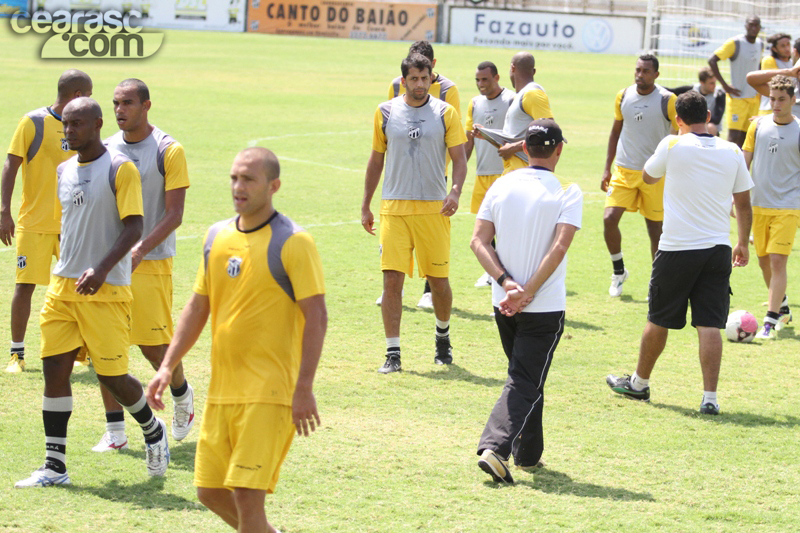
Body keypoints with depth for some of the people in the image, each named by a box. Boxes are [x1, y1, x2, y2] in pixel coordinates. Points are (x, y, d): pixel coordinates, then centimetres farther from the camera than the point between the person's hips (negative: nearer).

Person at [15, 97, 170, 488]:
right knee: (54, 370, 0)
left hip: (106, 291, -6)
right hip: (62, 286, 6)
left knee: (112, 375, -3)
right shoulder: (64, 171, 13)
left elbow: (133, 228, -14)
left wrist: (101, 270, -24)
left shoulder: (120, 169, -8)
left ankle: (153, 431, 26)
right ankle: (54, 466, 4)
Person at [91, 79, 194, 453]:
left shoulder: (168, 151, -6)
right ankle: (115, 431, 6)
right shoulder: (106, 149, 8)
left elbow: (174, 214, -11)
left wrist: (139, 250, -22)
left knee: (154, 346, -2)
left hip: (151, 263, -4)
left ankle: (182, 394, 29)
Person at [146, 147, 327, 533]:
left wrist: (304, 390, -18)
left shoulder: (292, 242, -10)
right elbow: (198, 307, 18)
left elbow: (316, 317, -12)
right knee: (210, 491, 10)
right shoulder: (216, 237, 10)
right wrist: (167, 366, 9)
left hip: (269, 392, -7)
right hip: (222, 388, 7)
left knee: (246, 493, -12)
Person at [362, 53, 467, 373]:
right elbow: (376, 159, 15)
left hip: (434, 208, 0)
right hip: (393, 208, 1)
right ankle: (393, 354, -4)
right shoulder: (385, 113, 7)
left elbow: (459, 158, 1)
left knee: (438, 280, 5)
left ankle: (443, 337, 32)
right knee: (392, 278, -8)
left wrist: (455, 191, -18)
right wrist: (365, 206, 15)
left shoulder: (445, 113, 3)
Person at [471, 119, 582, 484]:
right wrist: (529, 292, -16)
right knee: (525, 382, -3)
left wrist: (507, 283, -9)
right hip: (545, 307, -5)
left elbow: (479, 241, -3)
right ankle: (495, 448, -21)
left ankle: (527, 454, 29)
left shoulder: (502, 186, 4)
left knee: (525, 377, 21)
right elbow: (559, 247, -19)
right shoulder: (567, 193, -8)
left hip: (504, 303, 5)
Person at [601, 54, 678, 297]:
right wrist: (607, 168, 11)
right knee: (609, 218, -12)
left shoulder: (668, 100, -8)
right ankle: (618, 270, 10)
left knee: (656, 228, 2)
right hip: (624, 170, 3)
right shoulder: (623, 96, 4)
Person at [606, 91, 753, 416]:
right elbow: (743, 204, 9)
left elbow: (648, 176, 13)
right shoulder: (732, 152, 2)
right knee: (709, 325, 0)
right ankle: (710, 397, -7)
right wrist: (743, 244, 22)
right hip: (718, 249, 2)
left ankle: (639, 383, 29)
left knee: (659, 321, 13)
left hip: (677, 249, -2)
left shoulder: (672, 146, -7)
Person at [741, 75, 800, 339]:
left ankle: (771, 321, -11)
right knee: (764, 261, 13)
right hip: (759, 205, 4)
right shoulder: (758, 125, 4)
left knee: (777, 261, -13)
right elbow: (745, 163, 10)